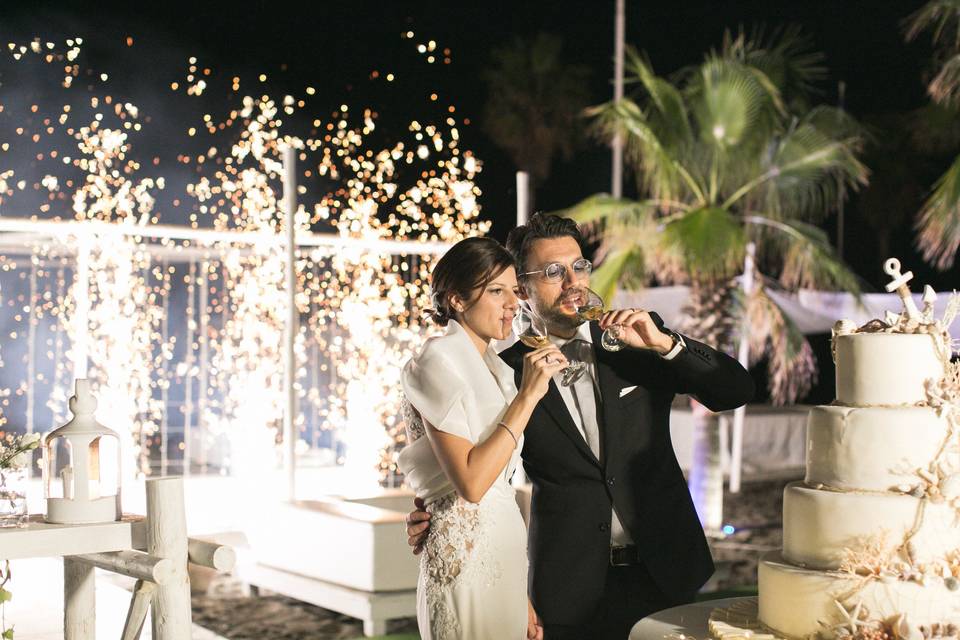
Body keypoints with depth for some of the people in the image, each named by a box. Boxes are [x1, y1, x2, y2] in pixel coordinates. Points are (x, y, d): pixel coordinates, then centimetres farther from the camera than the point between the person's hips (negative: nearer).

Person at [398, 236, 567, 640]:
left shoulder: (494, 367, 13)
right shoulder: (438, 360, -12)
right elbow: (470, 483, -21)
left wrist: (523, 600, 13)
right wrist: (528, 395, -18)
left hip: (506, 552, 8)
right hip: (467, 557, -8)